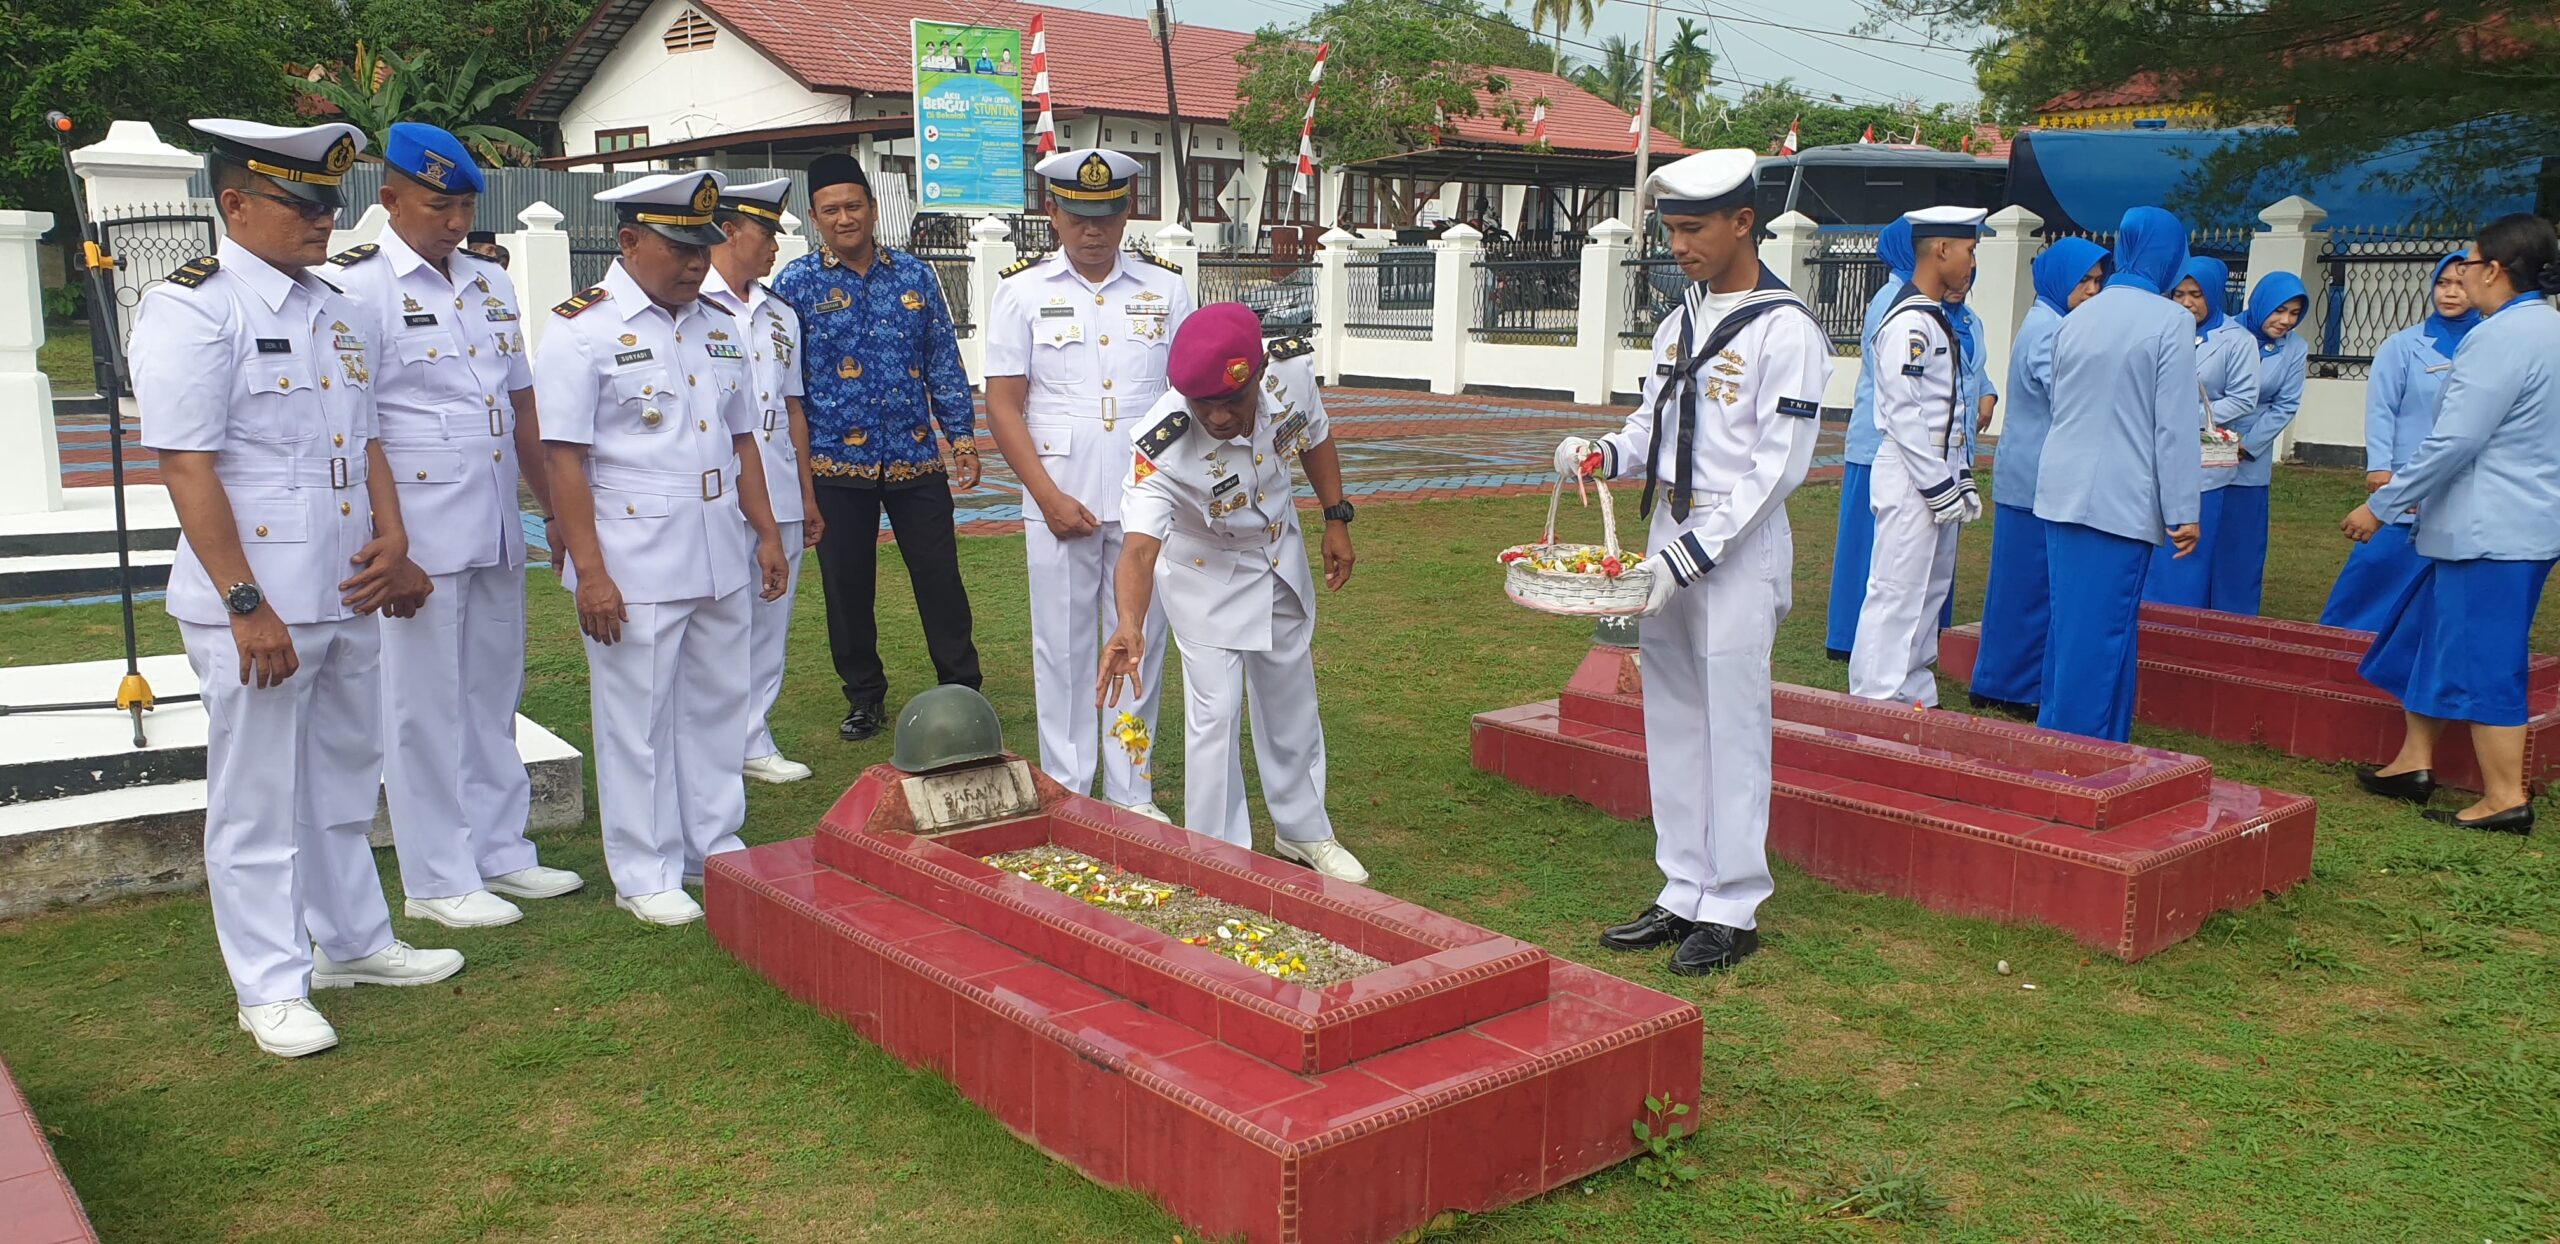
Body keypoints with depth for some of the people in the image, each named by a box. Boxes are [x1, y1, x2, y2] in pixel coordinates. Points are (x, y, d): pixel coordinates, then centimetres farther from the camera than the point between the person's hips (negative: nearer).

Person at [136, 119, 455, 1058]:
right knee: (258, 802, 4)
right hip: (256, 607, -7)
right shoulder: (190, 309, -11)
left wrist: (391, 542, 1)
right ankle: (272, 988, 16)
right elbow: (186, 467, -16)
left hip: (348, 597, 8)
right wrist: (247, 605, -19)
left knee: (343, 784, 19)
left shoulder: (335, 312, 12)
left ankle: (353, 941, 35)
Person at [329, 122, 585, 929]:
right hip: (419, 534, -6)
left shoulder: (491, 286, 13)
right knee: (427, 703, 2)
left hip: (497, 529, 7)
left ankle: (499, 853, 26)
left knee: (493, 693, 14)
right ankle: (437, 880, 13)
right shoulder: (357, 288, -8)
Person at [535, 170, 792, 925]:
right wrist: (589, 572, -18)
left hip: (719, 562, 6)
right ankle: (645, 876, 15)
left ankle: (719, 847, 28)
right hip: (633, 570, -6)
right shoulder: (581, 329, -9)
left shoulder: (718, 327, 11)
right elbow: (563, 459, -13)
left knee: (716, 707, 14)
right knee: (639, 721, 3)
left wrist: (766, 534, 12)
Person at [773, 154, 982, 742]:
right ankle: (864, 699, 24)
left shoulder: (914, 274, 6)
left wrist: (963, 436, 4)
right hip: (838, 465, -1)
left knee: (940, 577, 4)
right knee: (847, 587, 8)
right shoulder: (796, 284, -1)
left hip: (916, 458, 1)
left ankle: (962, 688, 19)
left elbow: (943, 362, 9)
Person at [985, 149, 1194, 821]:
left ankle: (1132, 796, 17)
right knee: (1063, 648, 4)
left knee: (1139, 645, 6)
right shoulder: (1023, 290, 3)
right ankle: (1067, 795, 15)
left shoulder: (1166, 288, 7)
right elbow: (1003, 406, 0)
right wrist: (1050, 498, -9)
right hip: (1059, 501, -1)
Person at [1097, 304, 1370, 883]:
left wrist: (1336, 520, -3)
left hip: (1281, 561, 5)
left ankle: (1303, 831, 38)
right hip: (1207, 577, -4)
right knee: (1214, 716, -8)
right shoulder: (1162, 448, -39)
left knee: (1292, 705, 18)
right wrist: (1130, 626, -67)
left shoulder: (1292, 373, -27)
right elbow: (1139, 548, -50)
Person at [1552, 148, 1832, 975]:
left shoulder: (1786, 330, -10)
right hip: (1669, 540, 7)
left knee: (1732, 726, -2)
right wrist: (1605, 454, -4)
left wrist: (1690, 553, -19)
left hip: (1740, 548, -7)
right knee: (1671, 721, 10)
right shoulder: (1679, 324, 13)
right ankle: (1684, 894, 21)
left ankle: (1732, 910, 9)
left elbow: (1779, 465, -15)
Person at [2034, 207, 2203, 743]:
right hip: (2122, 498, -6)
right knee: (2104, 625, -2)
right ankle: (2086, 742, 2)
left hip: (2062, 490, 6)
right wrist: (2183, 512, -7)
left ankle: (2054, 733, 21)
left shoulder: (2077, 318, 9)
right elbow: (2175, 424, -11)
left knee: (2067, 616, 14)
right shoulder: (2170, 321, -9)